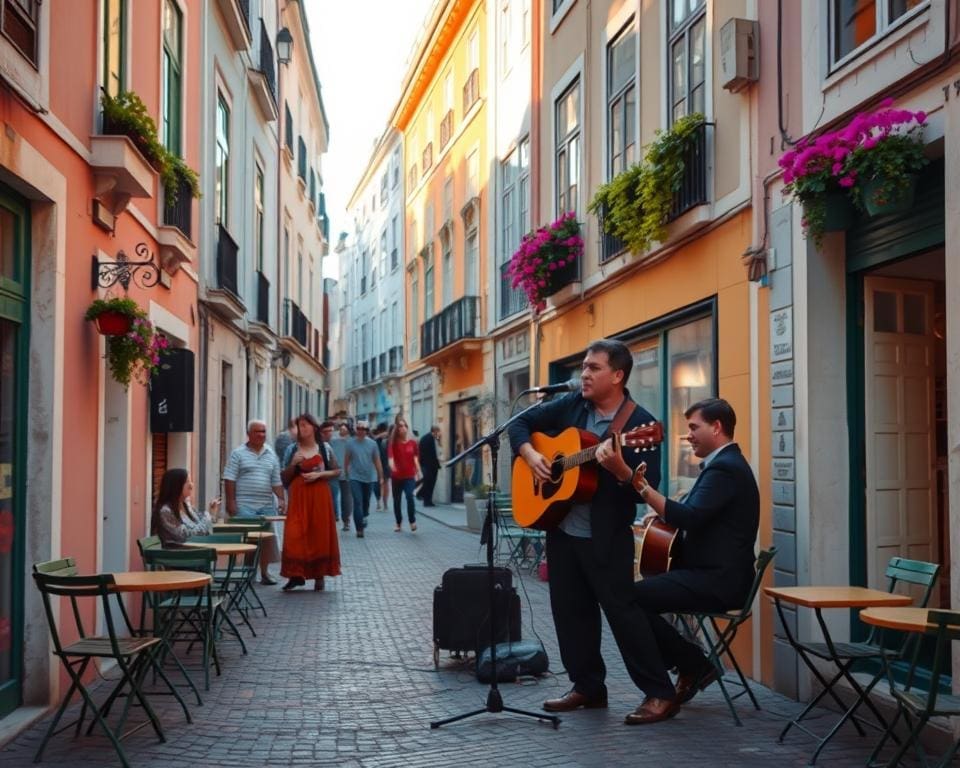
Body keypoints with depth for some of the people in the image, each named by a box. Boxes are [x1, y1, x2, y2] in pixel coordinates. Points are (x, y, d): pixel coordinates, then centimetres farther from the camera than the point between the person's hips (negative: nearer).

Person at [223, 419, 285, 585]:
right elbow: (229, 479, -5)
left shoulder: (271, 455, 13)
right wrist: (231, 501, -11)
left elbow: (276, 481, 13)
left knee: (267, 539, 6)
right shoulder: (238, 453, 0)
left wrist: (281, 499, 1)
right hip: (244, 505, -4)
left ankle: (264, 573, 17)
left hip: (267, 505, 4)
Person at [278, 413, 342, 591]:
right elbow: (285, 478, 11)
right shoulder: (292, 449, 8)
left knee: (320, 535, 1)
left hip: (320, 495, -1)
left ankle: (319, 575, 12)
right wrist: (293, 464, -7)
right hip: (298, 496, 1)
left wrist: (319, 474, -9)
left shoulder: (325, 448, 6)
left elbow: (337, 471, 6)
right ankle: (296, 574, -4)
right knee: (295, 535, -9)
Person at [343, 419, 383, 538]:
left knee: (366, 502, 15)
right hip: (355, 477, -2)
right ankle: (359, 528, -10)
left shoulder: (372, 444, 0)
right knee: (358, 502, -10)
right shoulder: (351, 443, -3)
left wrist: (381, 476, 3)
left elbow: (377, 461, 3)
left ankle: (364, 517, 44)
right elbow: (346, 460, 4)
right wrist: (346, 474, 7)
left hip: (369, 477, 2)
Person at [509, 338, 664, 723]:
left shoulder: (639, 423, -13)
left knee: (622, 610, -4)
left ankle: (660, 692, 8)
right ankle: (588, 686, 26)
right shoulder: (571, 405, 5)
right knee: (570, 609, 12)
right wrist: (530, 455, -3)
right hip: (561, 528, 7)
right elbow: (521, 423, 15)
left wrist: (619, 469, -35)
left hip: (607, 536, -6)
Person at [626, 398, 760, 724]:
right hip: (713, 573, 11)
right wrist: (663, 512, 8)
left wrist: (643, 488, -32)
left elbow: (689, 517, -28)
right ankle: (694, 665, 11)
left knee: (629, 597, -20)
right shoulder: (725, 464, 19)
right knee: (640, 590, 10)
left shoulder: (724, 468, -15)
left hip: (718, 581, -11)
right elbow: (694, 511, 26)